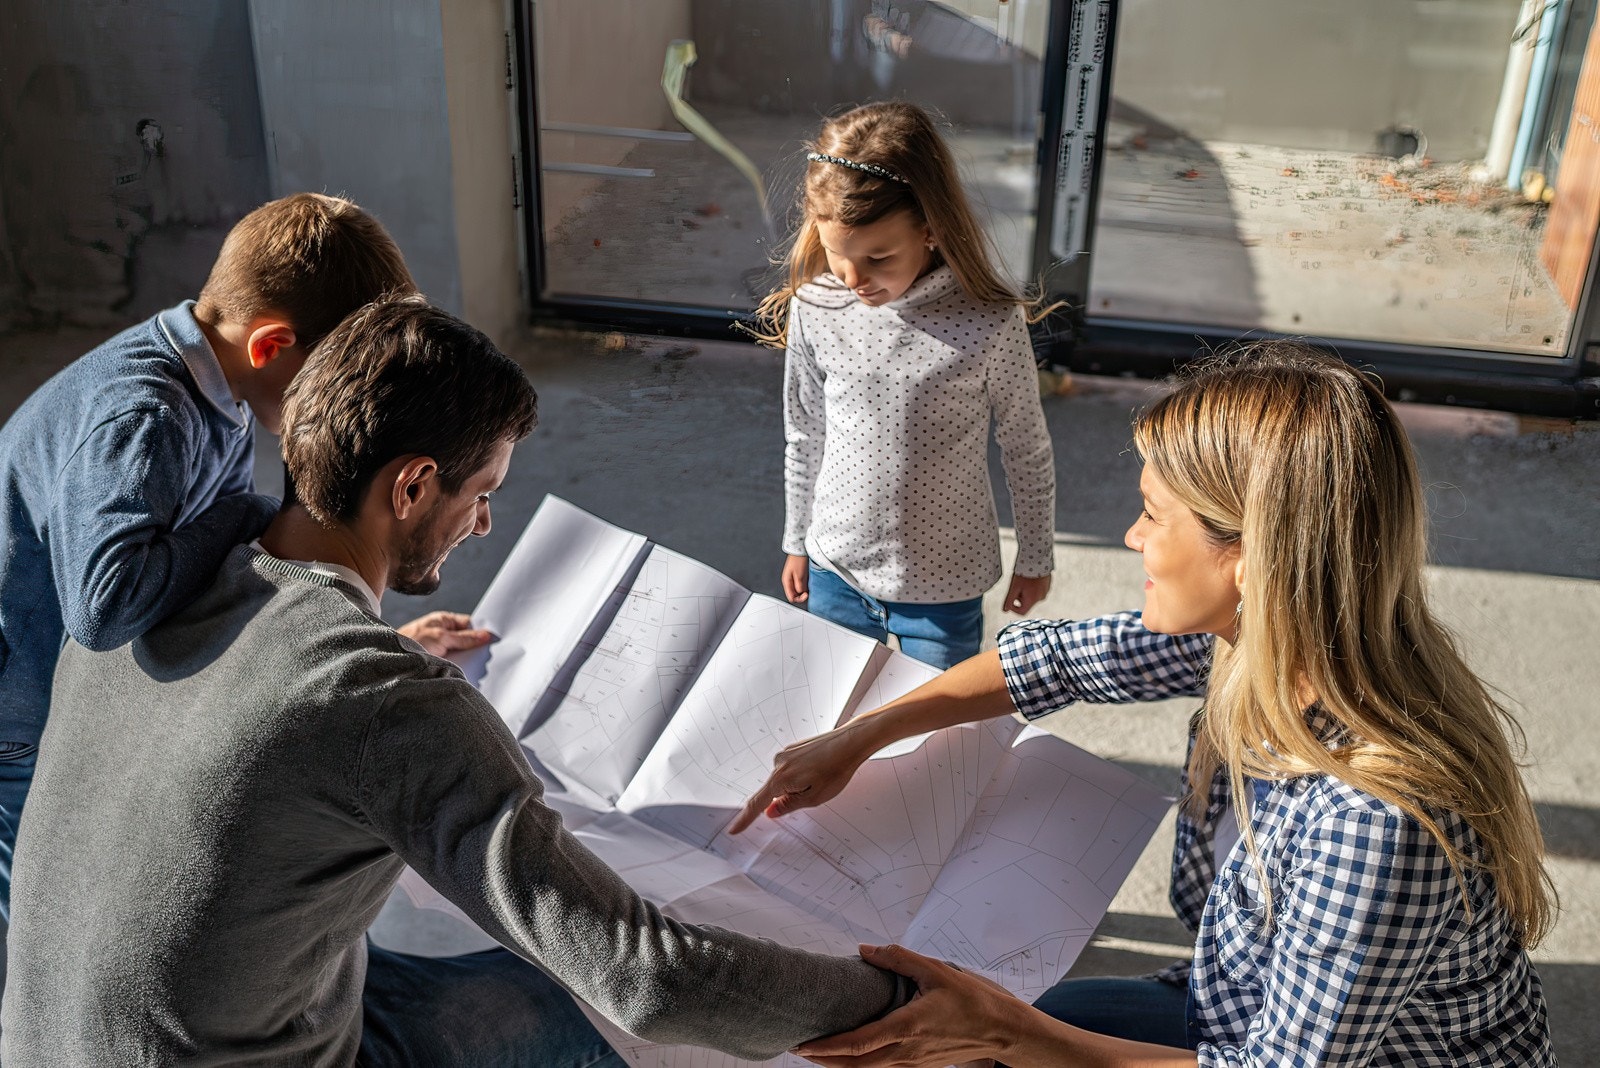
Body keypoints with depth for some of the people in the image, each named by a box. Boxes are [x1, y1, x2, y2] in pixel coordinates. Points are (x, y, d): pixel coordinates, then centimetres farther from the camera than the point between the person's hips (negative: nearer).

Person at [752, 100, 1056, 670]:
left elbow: (1026, 448, -7)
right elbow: (804, 437, 3)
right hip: (835, 570, 3)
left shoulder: (991, 323, -22)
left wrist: (1035, 558, 4)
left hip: (944, 586, -3)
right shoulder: (815, 310, -13)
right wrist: (797, 542, 13)